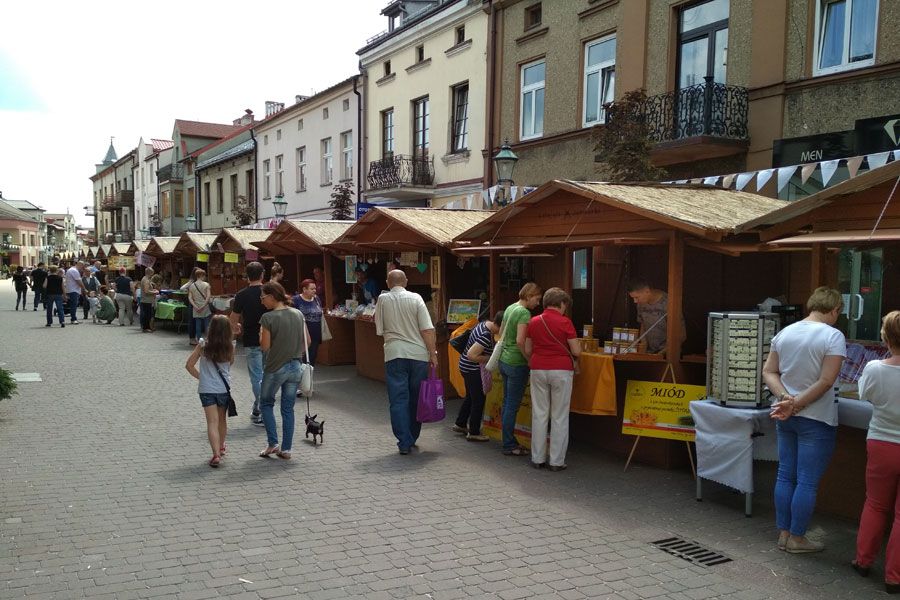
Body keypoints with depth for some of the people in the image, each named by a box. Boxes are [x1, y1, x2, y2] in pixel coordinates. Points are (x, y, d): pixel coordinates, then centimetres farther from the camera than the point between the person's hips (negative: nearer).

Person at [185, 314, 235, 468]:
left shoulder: (203, 346, -7)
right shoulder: (230, 347, -6)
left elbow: (189, 365, -3)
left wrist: (200, 377, 9)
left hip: (206, 389, -2)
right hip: (224, 388, 2)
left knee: (212, 422, -4)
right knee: (222, 419, 22)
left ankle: (216, 454, -18)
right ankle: (221, 447, 41)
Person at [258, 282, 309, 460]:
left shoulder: (268, 318, -15)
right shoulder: (298, 314, 2)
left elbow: (265, 346, -14)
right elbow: (307, 341, 6)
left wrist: (261, 333, 4)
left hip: (275, 368, -5)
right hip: (295, 368, 5)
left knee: (266, 404, 16)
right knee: (288, 409, 12)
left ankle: (273, 443, 9)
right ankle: (286, 449, 14)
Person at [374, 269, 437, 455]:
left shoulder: (383, 300, 2)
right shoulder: (416, 298, -1)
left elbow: (379, 330, 8)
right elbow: (427, 329, -6)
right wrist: (433, 353, -1)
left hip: (394, 354, 0)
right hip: (418, 353, 1)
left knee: (398, 399, 3)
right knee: (416, 398, 13)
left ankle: (404, 442, -2)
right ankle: (412, 438, 25)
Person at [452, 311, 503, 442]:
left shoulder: (485, 324, -1)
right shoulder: (486, 336, -30)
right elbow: (471, 355, -30)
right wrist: (490, 358, -20)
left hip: (467, 367, 10)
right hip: (472, 370, -10)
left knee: (470, 397, 23)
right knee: (478, 400, 3)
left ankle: (460, 424, 37)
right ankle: (474, 433, 13)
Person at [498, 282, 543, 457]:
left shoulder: (509, 308, 11)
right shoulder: (524, 313, -16)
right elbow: (520, 341, -24)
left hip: (504, 360, 9)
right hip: (517, 363, -9)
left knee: (507, 403, 15)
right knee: (512, 406, -2)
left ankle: (509, 441, 24)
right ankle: (509, 445, 5)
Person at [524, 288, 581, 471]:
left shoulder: (533, 322, 5)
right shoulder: (565, 322, -8)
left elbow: (527, 350, 9)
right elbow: (576, 351, -8)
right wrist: (575, 361, 13)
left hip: (538, 370, 4)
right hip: (561, 370, -4)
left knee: (539, 414, 9)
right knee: (559, 417, 4)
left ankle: (538, 458, 14)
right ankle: (556, 461, 7)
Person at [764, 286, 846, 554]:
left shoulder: (784, 333, 5)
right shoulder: (833, 336, -13)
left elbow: (768, 372, 3)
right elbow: (826, 381, -19)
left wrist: (786, 398, -9)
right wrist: (796, 406, -15)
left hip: (785, 418, 6)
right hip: (816, 419, -6)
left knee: (785, 476, 13)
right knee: (807, 482, 3)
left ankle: (783, 533, 21)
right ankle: (797, 538, 12)